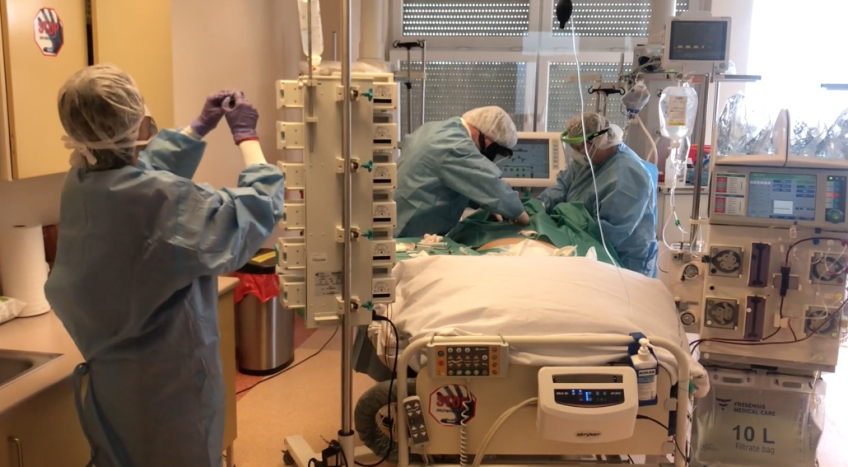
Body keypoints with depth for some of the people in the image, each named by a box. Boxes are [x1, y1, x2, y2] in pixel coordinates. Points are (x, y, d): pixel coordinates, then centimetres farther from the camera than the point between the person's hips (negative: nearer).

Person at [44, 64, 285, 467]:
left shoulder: (79, 183, -5)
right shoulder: (164, 200, -31)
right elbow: (258, 212, -20)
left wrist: (199, 128, 17)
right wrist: (246, 137, -8)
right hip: (169, 383, -7)